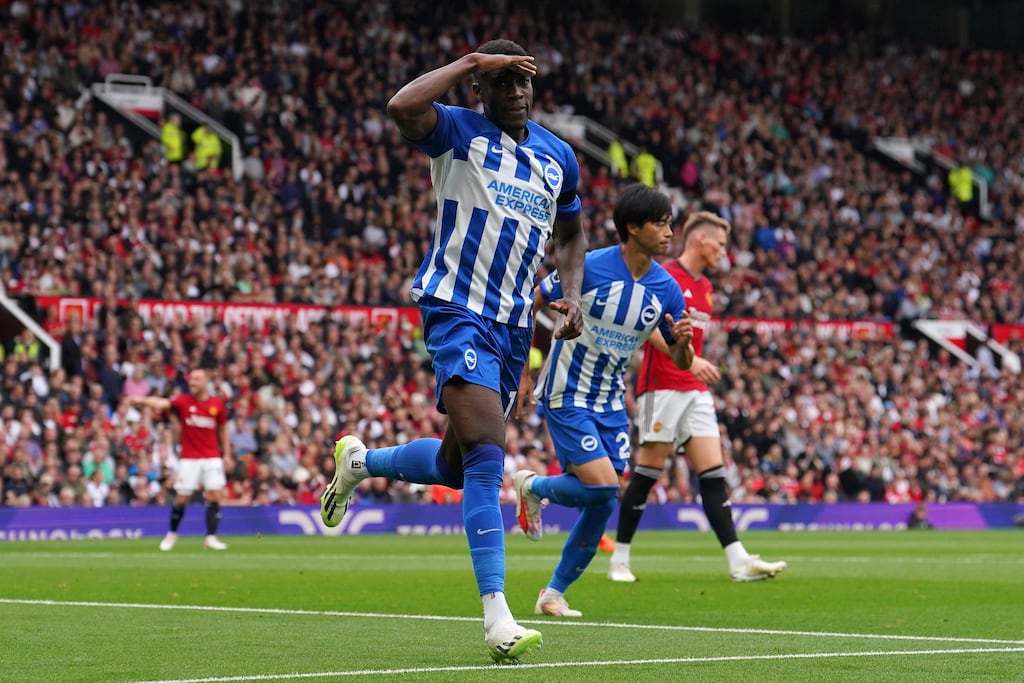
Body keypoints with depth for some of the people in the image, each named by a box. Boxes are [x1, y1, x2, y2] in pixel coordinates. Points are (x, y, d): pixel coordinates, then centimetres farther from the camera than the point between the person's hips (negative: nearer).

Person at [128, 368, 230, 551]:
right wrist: (142, 400, -41)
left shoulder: (217, 404, 2)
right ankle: (172, 534, 21)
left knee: (214, 496, -7)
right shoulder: (183, 401, -5)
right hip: (188, 458, -1)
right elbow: (161, 403, -22)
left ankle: (211, 538, -3)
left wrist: (227, 454, 9)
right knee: (182, 498, 2)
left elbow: (223, 430, 13)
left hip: (212, 458, 1)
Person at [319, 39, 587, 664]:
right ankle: (497, 617, -23)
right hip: (458, 311, -7)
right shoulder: (460, 132, -5)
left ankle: (360, 461, 45)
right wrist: (471, 62, -20)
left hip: (515, 324, 7)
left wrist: (572, 294, 11)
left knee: (457, 465, 16)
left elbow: (571, 233, 29)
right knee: (487, 458, -20)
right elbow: (402, 108, -28)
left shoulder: (559, 156, 13)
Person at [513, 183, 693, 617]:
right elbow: (528, 307, -4)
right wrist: (522, 372, -4)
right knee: (602, 485, -20)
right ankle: (532, 486, 11)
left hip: (611, 403, 6)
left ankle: (554, 593, 16)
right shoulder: (588, 267, -16)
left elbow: (681, 362, 5)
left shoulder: (666, 289, -3)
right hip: (566, 398, -5)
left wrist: (683, 341, -19)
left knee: (602, 507, 1)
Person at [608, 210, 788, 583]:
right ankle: (619, 559, 5)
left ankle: (738, 561, -9)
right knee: (646, 473, -4)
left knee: (713, 474, -1)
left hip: (694, 391, 8)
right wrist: (689, 359, -24)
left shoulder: (704, 286, 18)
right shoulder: (664, 277, -8)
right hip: (661, 386, -8)